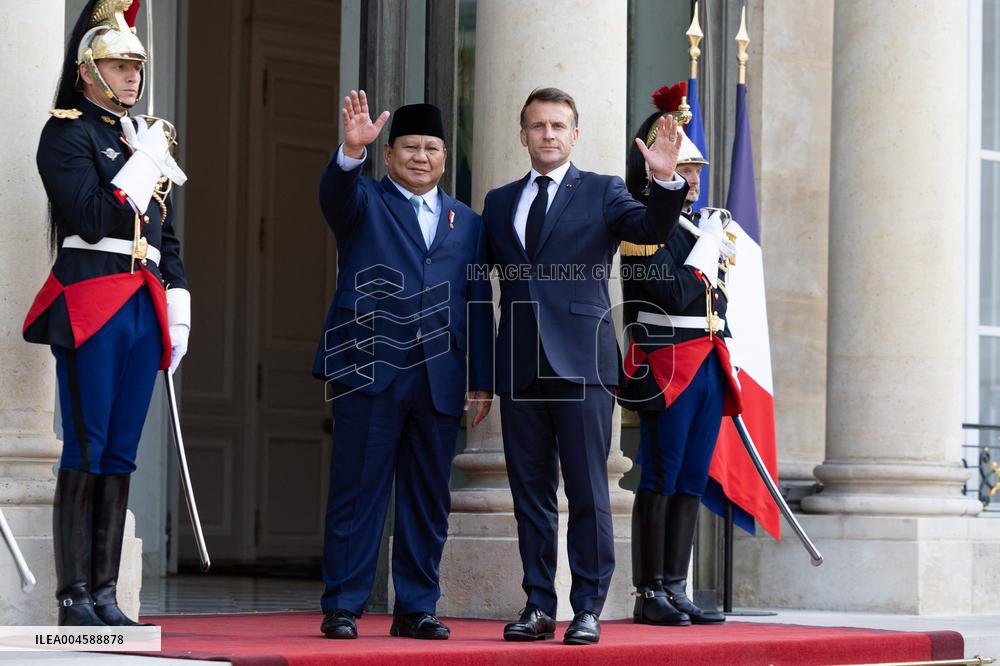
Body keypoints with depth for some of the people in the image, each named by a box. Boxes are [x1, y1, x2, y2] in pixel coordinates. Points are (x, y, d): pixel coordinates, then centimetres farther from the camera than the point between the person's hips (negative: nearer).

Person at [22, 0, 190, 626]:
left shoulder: (149, 136, 20)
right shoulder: (68, 132, -2)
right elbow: (92, 219, -15)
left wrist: (178, 307, 14)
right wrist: (145, 169, -10)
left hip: (145, 309, 7)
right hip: (91, 305, -7)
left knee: (121, 455, 6)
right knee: (86, 453, -7)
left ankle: (105, 594, 9)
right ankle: (74, 597, -4)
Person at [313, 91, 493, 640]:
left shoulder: (467, 223, 17)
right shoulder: (364, 201, 8)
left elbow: (478, 306, 14)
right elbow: (335, 192, -17)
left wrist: (483, 381, 8)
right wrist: (352, 150, -38)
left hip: (440, 381, 4)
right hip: (369, 370, -3)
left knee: (428, 501, 6)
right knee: (356, 495, -3)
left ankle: (416, 609, 13)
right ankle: (342, 607, 2)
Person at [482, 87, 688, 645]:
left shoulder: (602, 192, 6)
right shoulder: (499, 203, 17)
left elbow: (653, 229, -11)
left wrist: (666, 180, -29)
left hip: (582, 362, -4)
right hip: (520, 364, 4)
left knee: (588, 491, -5)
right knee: (531, 491, 6)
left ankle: (588, 609, 0)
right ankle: (539, 607, 12)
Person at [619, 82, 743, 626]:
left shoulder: (699, 223, 19)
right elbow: (675, 296, -19)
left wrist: (723, 362, 18)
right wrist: (708, 249, -10)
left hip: (708, 368, 8)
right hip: (667, 367, -8)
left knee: (691, 484, 8)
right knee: (660, 483, -5)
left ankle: (675, 590, 11)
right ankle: (649, 596, -2)